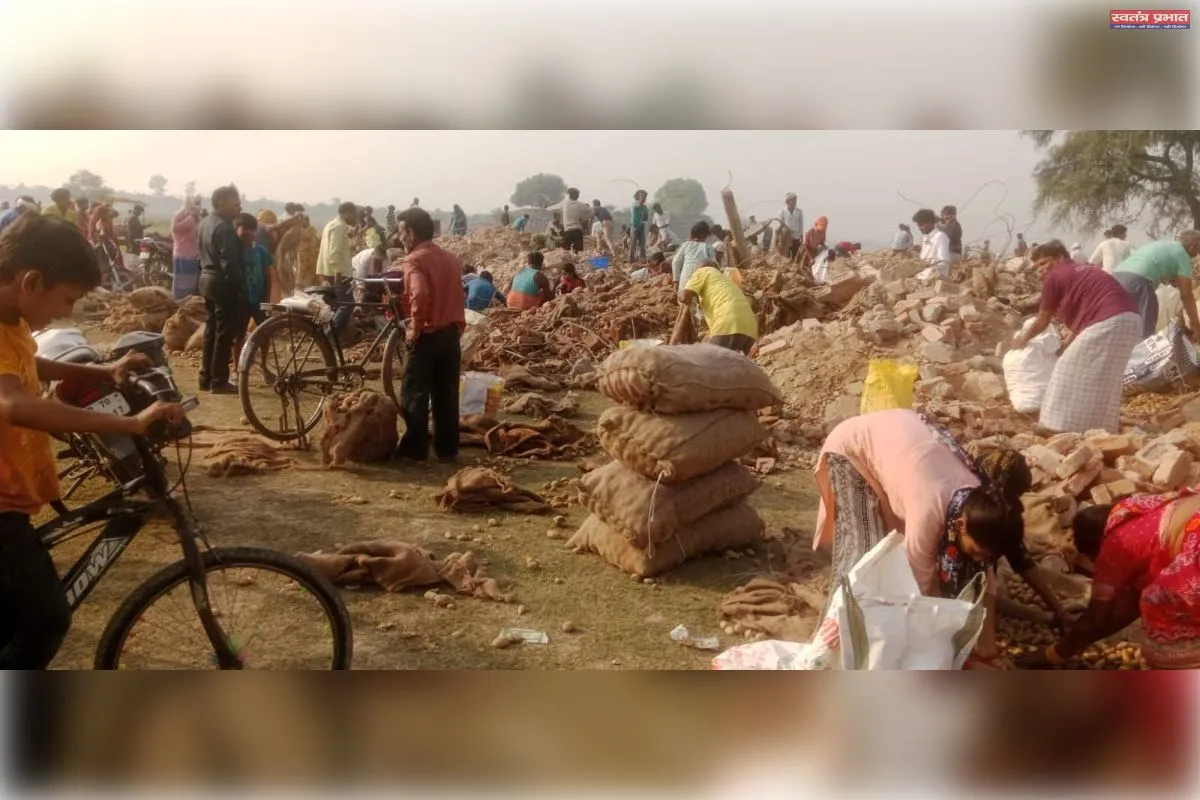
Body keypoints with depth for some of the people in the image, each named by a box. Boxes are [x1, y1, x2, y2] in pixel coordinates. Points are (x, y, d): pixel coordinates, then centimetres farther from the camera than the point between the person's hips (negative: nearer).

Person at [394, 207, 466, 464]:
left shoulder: (414, 260, -12)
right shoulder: (449, 258, 12)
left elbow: (420, 295, -28)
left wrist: (415, 328, -18)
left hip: (428, 335, -7)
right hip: (451, 333, 7)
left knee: (414, 395, 3)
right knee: (447, 395, 11)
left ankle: (415, 449, 6)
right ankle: (447, 448, 16)